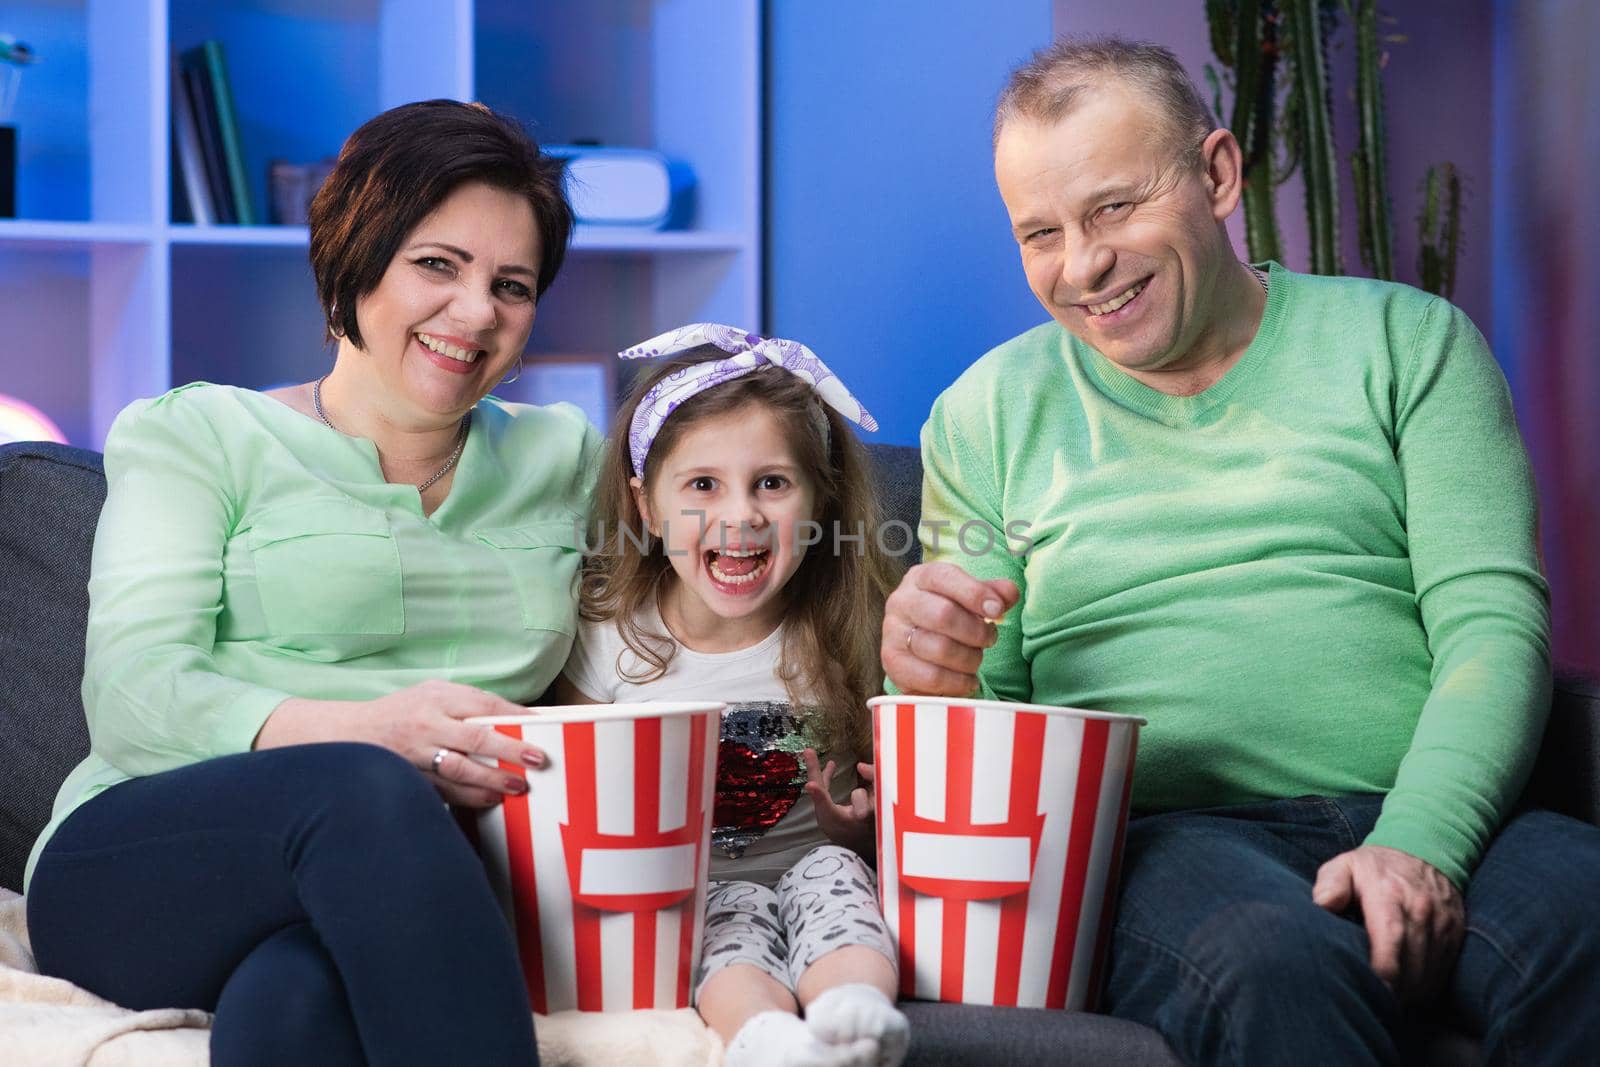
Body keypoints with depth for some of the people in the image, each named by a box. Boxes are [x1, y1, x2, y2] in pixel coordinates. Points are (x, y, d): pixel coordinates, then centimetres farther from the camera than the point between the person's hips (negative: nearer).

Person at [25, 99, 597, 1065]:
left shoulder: (565, 460, 23)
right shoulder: (195, 435, 9)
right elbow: (133, 703, -5)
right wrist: (364, 730, -23)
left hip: (402, 889, 1)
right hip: (138, 867, -1)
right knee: (363, 791, -37)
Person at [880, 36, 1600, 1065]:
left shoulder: (1407, 343, 13)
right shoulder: (986, 414, 16)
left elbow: (1492, 618, 1)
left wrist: (1420, 842, -17)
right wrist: (931, 681, -10)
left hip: (1433, 816, 1)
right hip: (1169, 831, 0)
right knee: (1277, 970, -37)